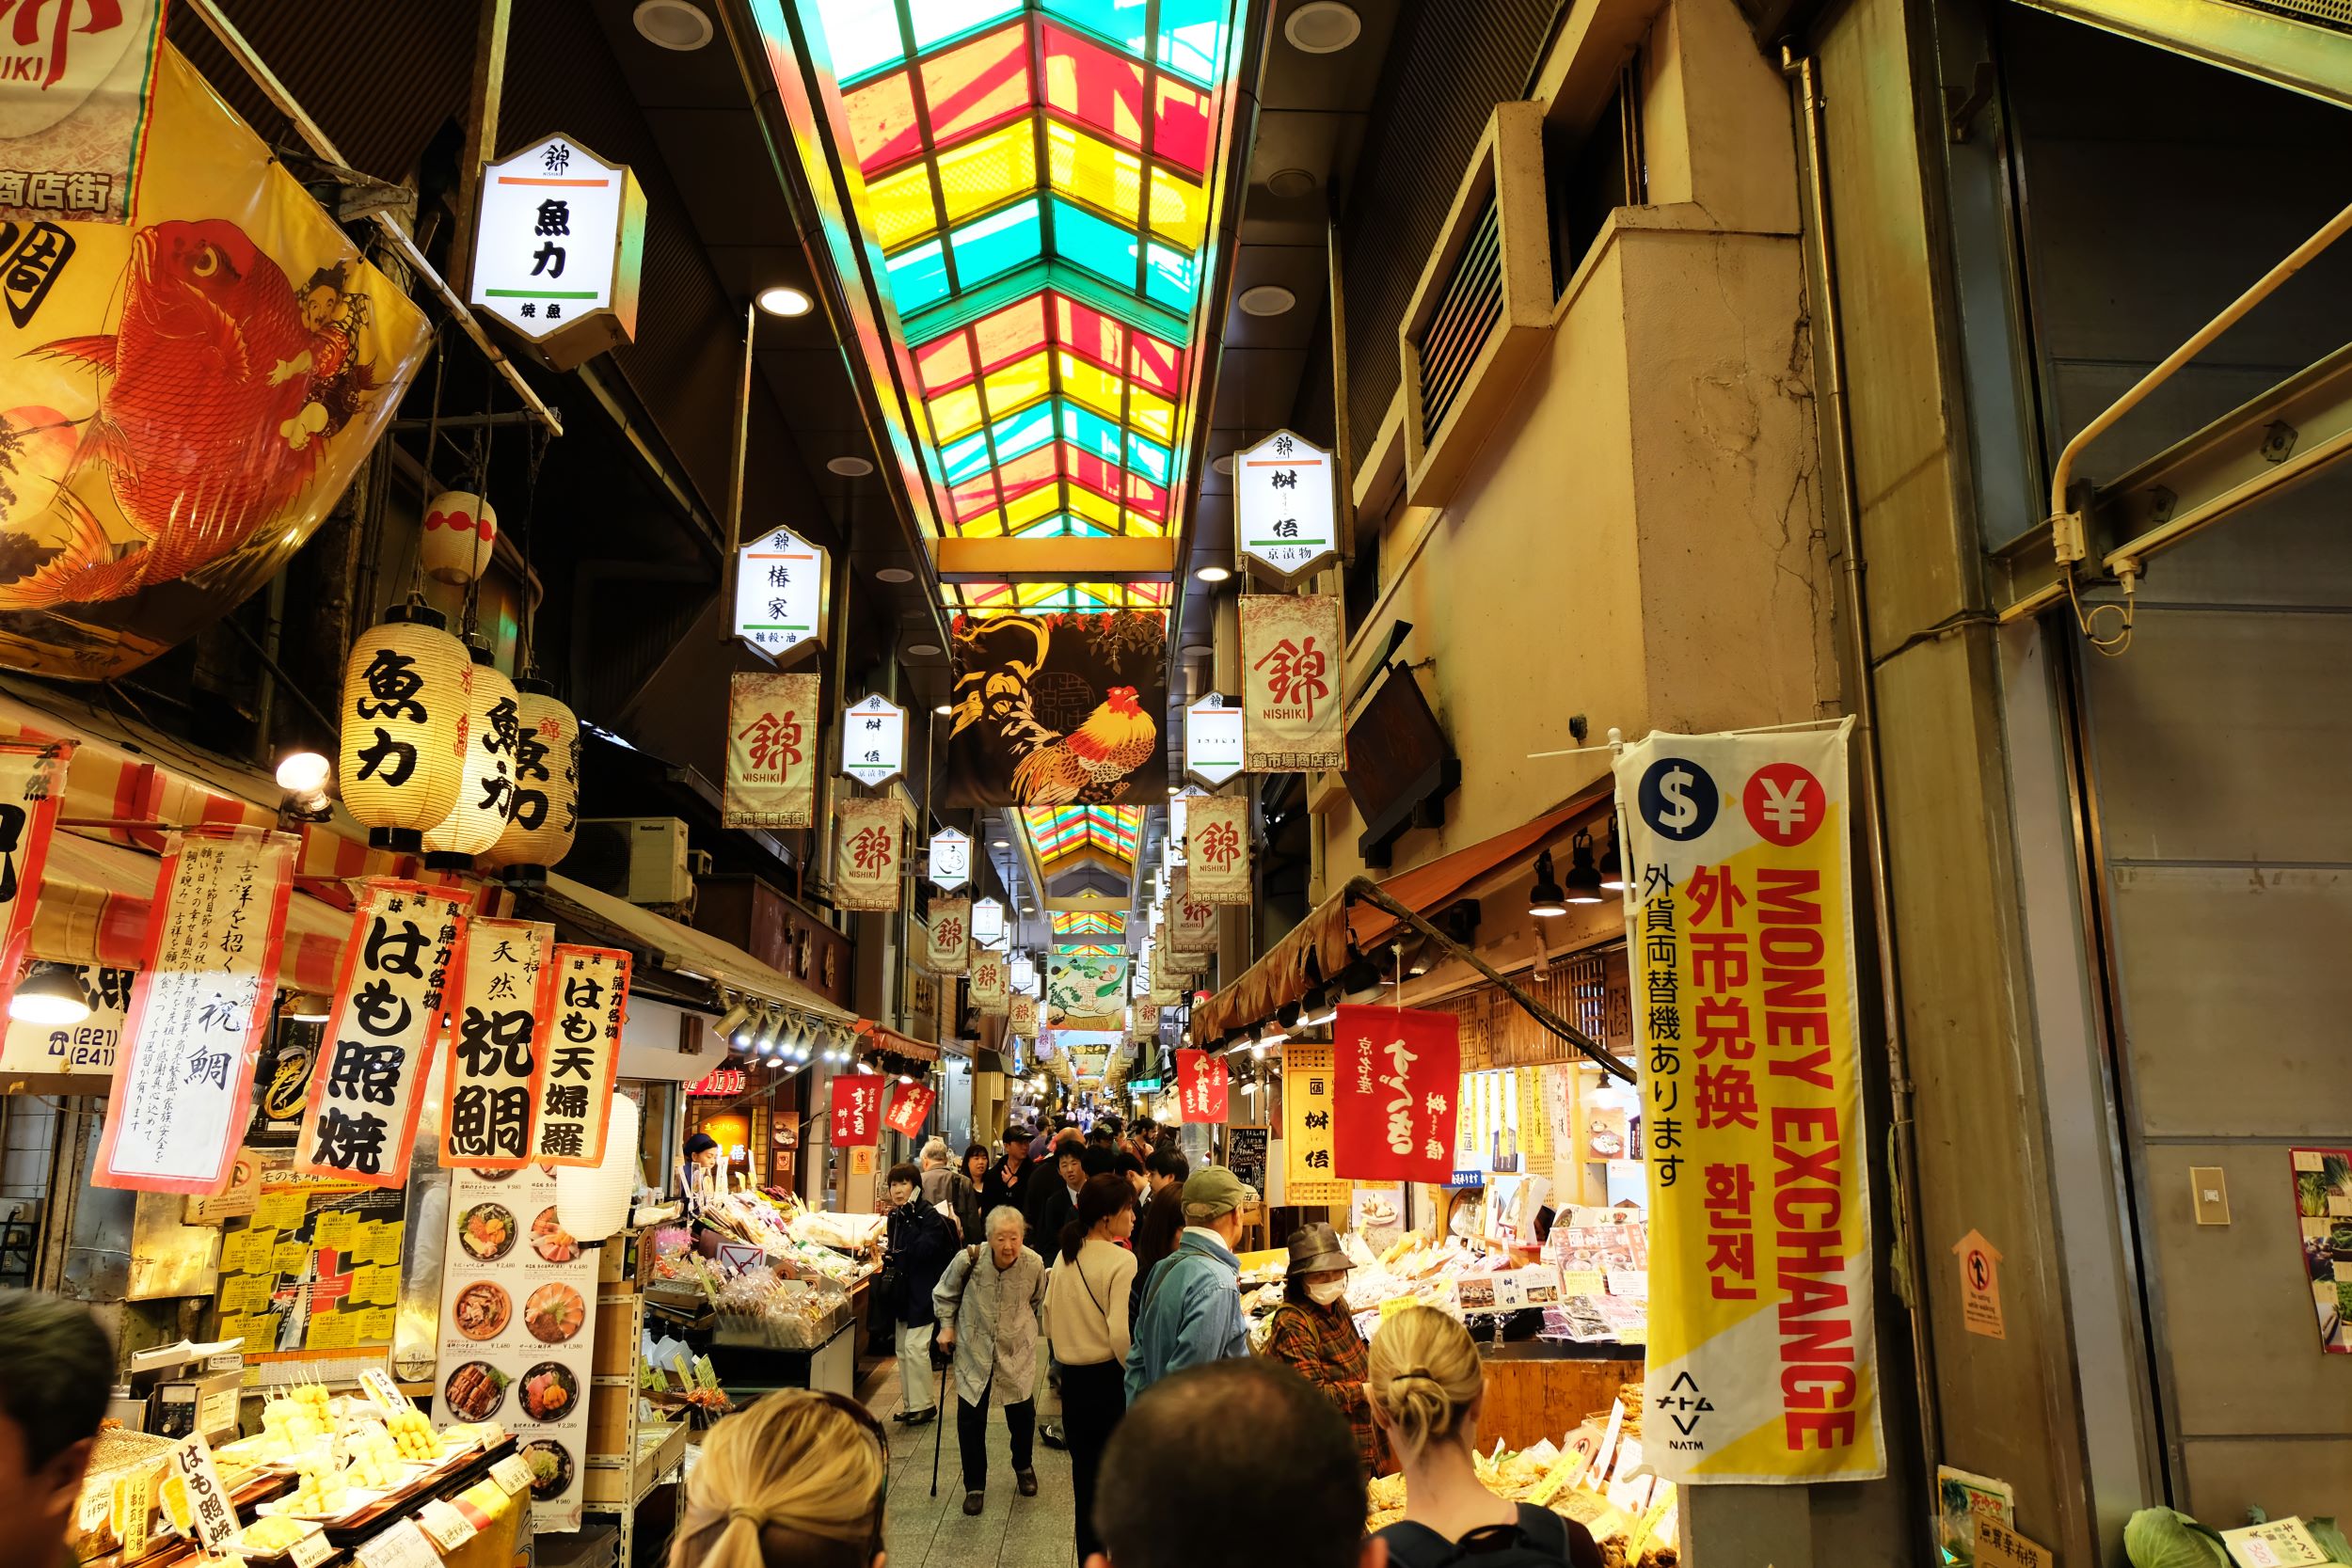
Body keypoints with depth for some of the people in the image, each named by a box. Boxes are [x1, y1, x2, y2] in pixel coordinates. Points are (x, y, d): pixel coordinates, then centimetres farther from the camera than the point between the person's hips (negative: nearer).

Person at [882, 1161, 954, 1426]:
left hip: (922, 1292, -8)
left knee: (914, 1347, -10)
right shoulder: (895, 1217, 9)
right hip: (903, 1292, 8)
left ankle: (924, 1404, 3)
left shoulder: (930, 1216, -14)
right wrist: (887, 1252, -4)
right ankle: (910, 1404, 22)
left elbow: (925, 1250, -25)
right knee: (902, 1349, 12)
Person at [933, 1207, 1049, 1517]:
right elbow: (944, 1294, 0)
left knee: (1022, 1414, 12)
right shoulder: (968, 1260, -22)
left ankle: (1023, 1467, 42)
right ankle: (974, 1486, 22)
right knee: (970, 1418, 1)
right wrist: (947, 1326, -3)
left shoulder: (1034, 1264, -19)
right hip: (973, 1351, -1)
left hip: (1017, 1352, 1)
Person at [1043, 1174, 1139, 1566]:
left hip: (1073, 1377, 6)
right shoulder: (1121, 1260, -17)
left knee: (1086, 1475, 17)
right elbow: (1121, 1334, -23)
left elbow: (1049, 1321, 12)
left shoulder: (1064, 1255, 4)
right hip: (1110, 1378, -6)